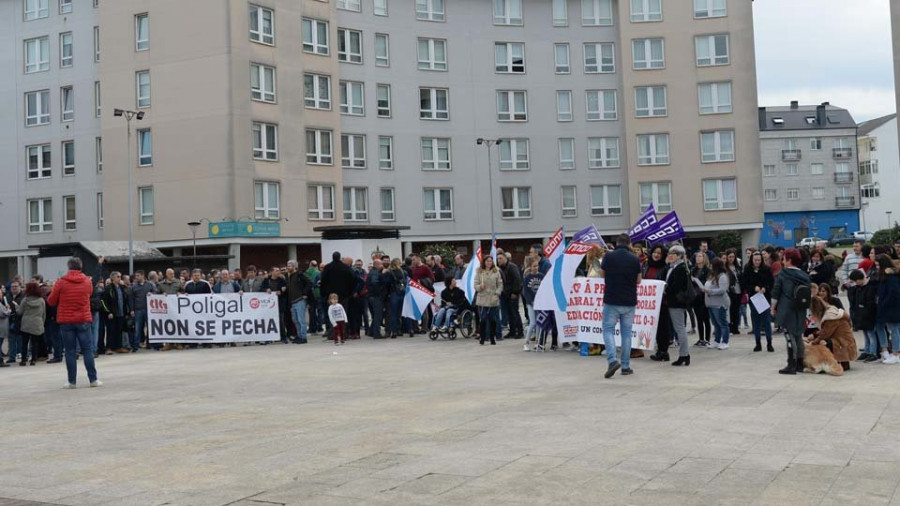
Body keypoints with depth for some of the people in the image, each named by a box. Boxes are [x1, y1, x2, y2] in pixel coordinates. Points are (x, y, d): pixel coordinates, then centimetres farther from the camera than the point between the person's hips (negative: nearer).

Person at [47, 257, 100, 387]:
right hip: (83, 320, 1)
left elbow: (51, 301, 0)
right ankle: (93, 379, 3)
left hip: (66, 321, -1)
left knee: (70, 351, 4)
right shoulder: (87, 282, 1)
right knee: (87, 350, 5)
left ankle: (72, 381, 4)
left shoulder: (61, 282, -6)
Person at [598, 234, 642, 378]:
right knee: (626, 332, 10)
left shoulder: (608, 256, -7)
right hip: (629, 302, 2)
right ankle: (626, 366, 12)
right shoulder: (635, 259, -3)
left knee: (608, 330, 5)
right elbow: (638, 280, 7)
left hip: (611, 301, -2)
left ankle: (612, 360, -16)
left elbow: (602, 273, 9)